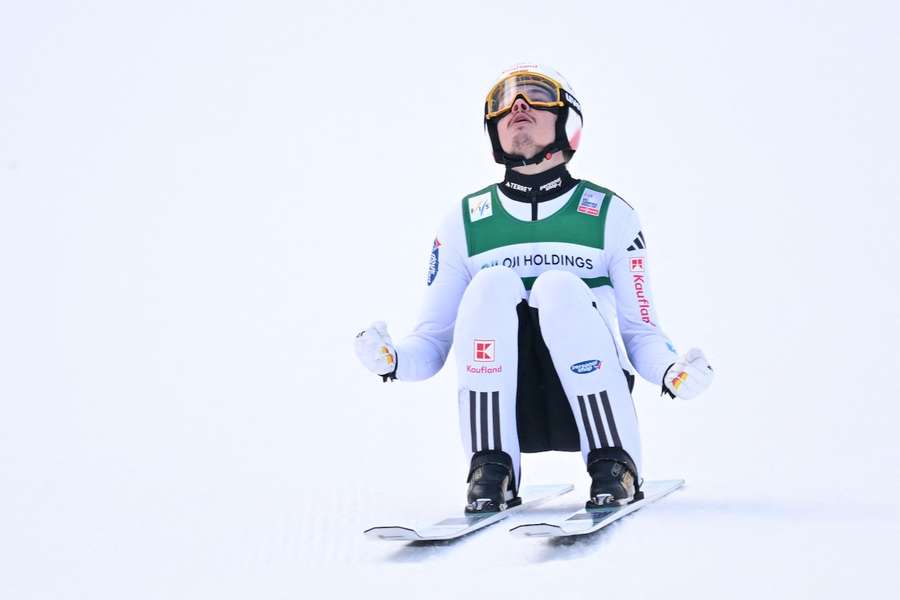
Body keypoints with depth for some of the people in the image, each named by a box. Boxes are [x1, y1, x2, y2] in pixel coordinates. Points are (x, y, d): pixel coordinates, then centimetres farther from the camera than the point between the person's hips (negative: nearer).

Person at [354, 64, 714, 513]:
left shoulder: (612, 216, 7)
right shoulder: (463, 222, 9)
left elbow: (640, 332, 7)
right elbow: (432, 342, 9)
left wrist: (673, 371, -15)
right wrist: (391, 360, -14)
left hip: (587, 404, -1)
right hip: (506, 408, 1)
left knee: (558, 286, -27)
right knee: (492, 284, -24)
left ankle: (615, 467, -23)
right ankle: (492, 471, -24)